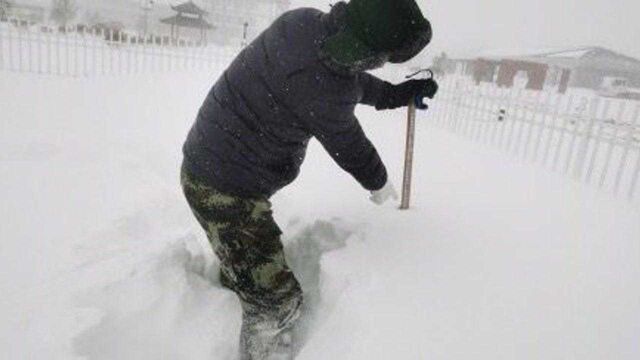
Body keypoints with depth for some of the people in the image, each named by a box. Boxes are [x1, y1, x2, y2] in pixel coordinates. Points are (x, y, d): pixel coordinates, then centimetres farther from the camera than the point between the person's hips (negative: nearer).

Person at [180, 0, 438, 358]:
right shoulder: (324, 90, -30)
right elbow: (349, 145, -10)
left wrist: (396, 93, 21)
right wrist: (379, 183, 11)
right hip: (226, 191, -9)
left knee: (242, 268, 28)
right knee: (277, 301, -4)